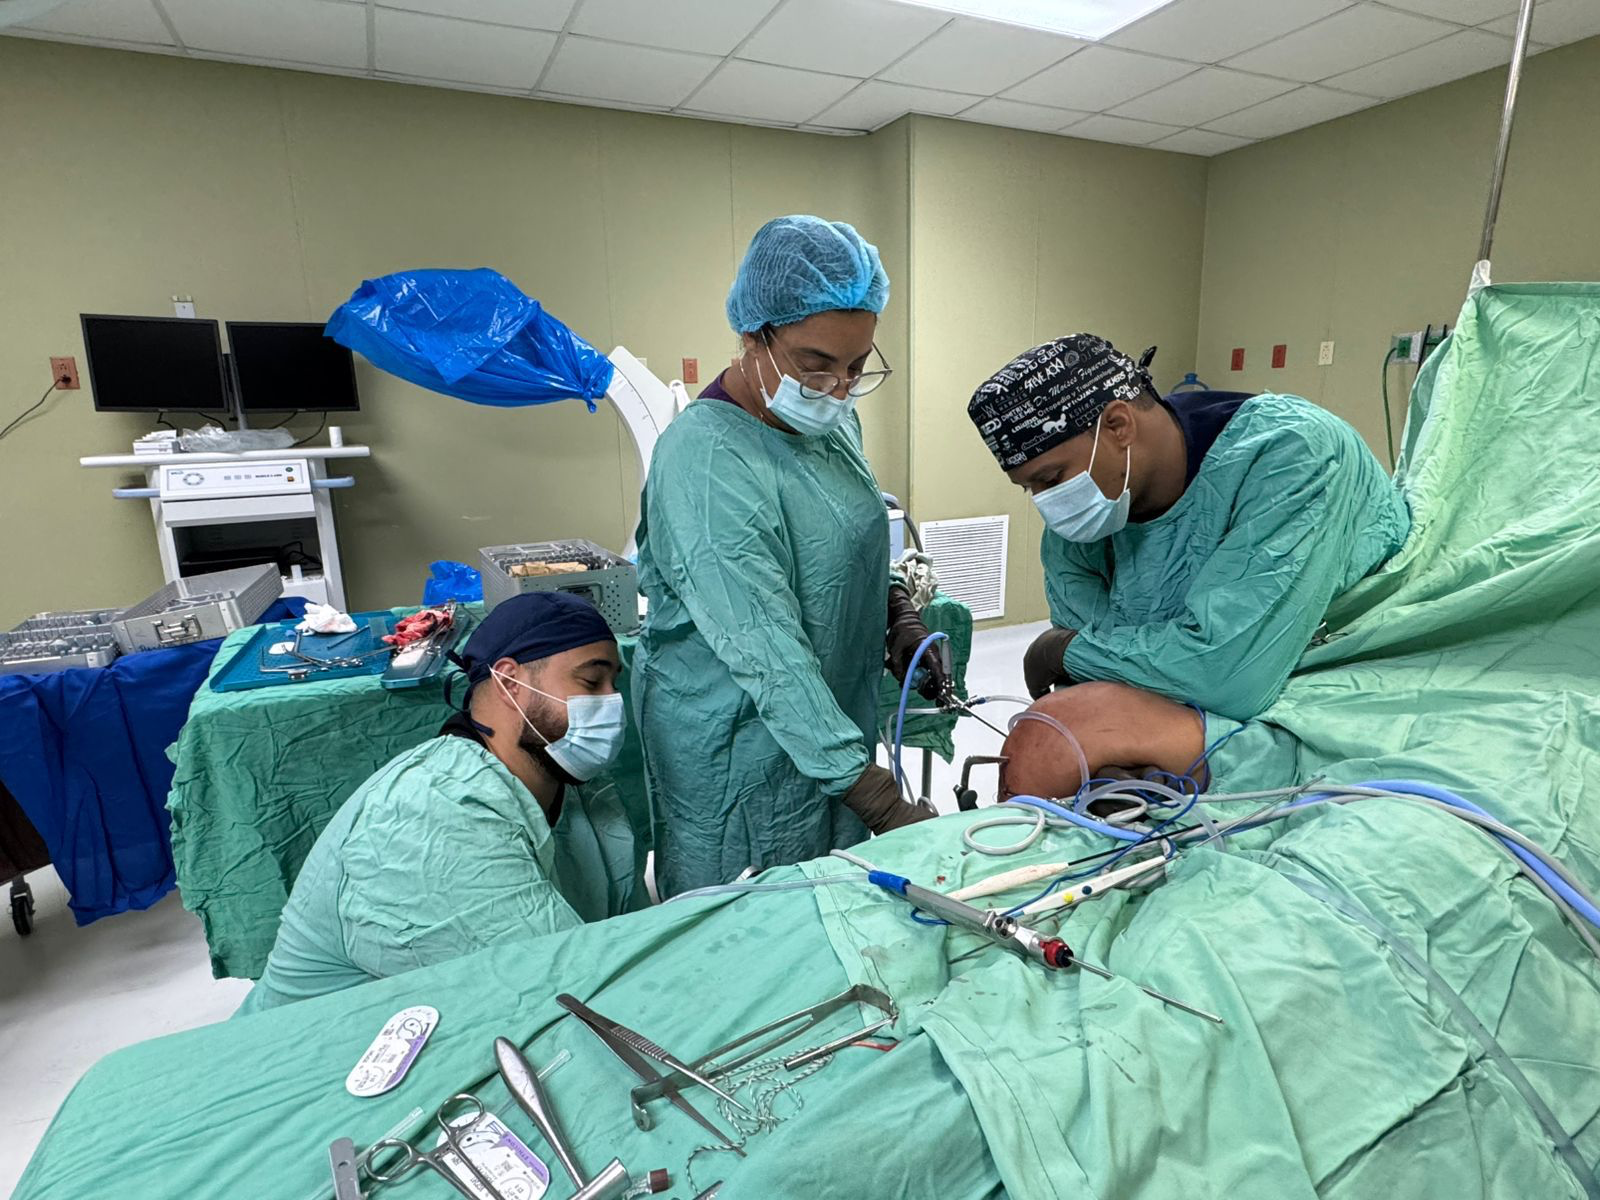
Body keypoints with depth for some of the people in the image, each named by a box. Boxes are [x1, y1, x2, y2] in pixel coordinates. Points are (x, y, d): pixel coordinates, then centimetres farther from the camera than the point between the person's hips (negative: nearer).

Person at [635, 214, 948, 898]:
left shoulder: (830, 419, 2)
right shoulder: (706, 461, -26)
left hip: (834, 724, 8)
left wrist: (899, 617, -1)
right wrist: (884, 803, -29)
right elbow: (769, 655, -29)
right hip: (744, 750, -8)